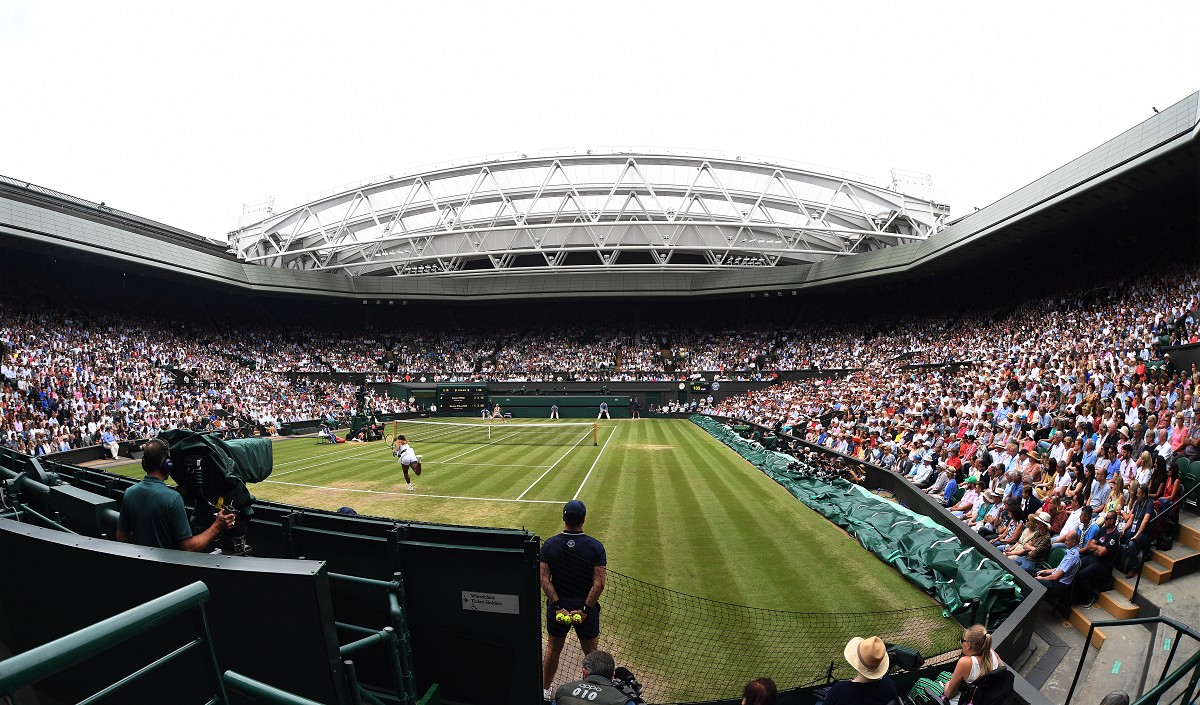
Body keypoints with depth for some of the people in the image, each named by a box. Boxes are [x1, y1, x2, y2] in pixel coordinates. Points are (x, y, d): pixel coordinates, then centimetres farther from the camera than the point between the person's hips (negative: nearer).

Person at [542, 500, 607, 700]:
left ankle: (545, 690, 42)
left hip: (557, 606, 2)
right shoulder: (596, 547, -16)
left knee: (552, 649, 24)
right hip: (586, 607, -2)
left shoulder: (549, 545, -11)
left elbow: (544, 580, -12)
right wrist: (585, 608, -13)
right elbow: (599, 583, -18)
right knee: (591, 653, 20)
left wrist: (557, 606, -11)